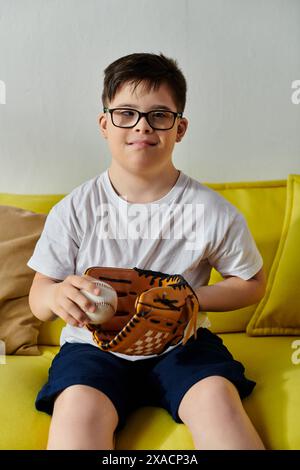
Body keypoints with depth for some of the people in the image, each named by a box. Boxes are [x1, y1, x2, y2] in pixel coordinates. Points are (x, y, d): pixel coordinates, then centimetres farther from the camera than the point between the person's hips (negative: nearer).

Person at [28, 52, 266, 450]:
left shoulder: (212, 211, -5)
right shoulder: (73, 211, -4)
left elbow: (252, 283, 7)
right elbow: (37, 301, 1)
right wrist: (58, 295, -26)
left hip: (181, 343, 1)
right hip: (94, 345, 0)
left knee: (217, 397, -29)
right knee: (79, 406, -32)